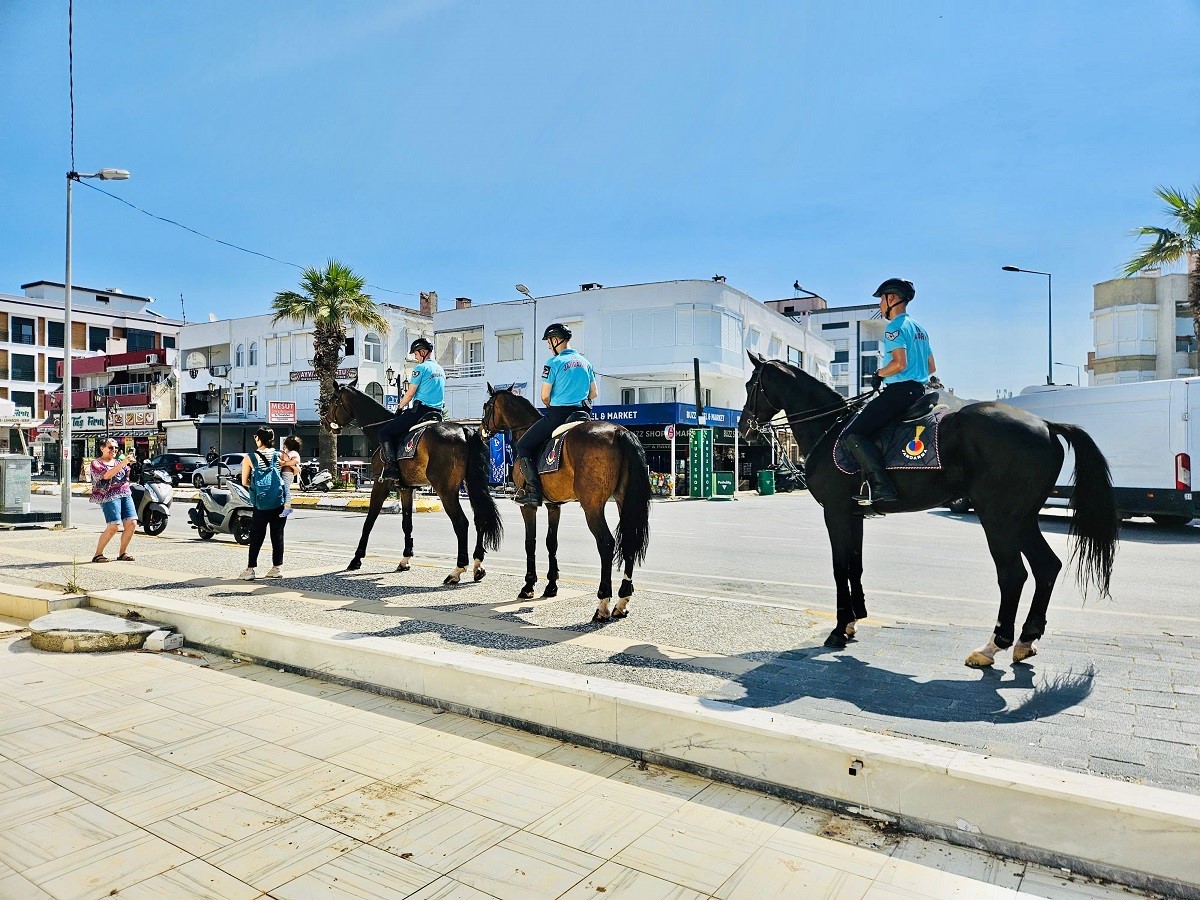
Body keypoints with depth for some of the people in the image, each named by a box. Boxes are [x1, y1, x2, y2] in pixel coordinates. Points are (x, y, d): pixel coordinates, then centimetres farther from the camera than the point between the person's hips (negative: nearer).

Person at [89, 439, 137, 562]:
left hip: (125, 494, 6)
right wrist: (123, 463, -25)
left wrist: (129, 463, -3)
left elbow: (126, 475, 15)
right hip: (109, 496, -6)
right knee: (113, 526, -16)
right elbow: (107, 475, -17)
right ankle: (97, 554, -3)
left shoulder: (118, 460, 20)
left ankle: (123, 553, 8)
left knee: (132, 523, -5)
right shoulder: (95, 463, 2)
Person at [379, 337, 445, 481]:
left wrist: (399, 407, 7)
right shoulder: (441, 370, 18)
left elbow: (410, 394, -9)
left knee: (385, 432, -3)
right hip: (437, 413, 9)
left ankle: (391, 467, -18)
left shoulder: (421, 368, -8)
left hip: (420, 410, -9)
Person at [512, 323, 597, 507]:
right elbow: (594, 393, 17)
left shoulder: (554, 363, -9)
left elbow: (545, 397, -8)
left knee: (522, 446, 2)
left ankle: (533, 491, -9)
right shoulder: (585, 362, 12)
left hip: (558, 415, -7)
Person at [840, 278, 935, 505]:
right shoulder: (919, 328, 21)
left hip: (898, 390, -11)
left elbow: (900, 363, -21)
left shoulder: (894, 327, -9)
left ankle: (880, 486, -25)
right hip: (918, 391, 11)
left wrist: (879, 375, -5)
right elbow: (932, 367, 24)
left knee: (852, 434, -16)